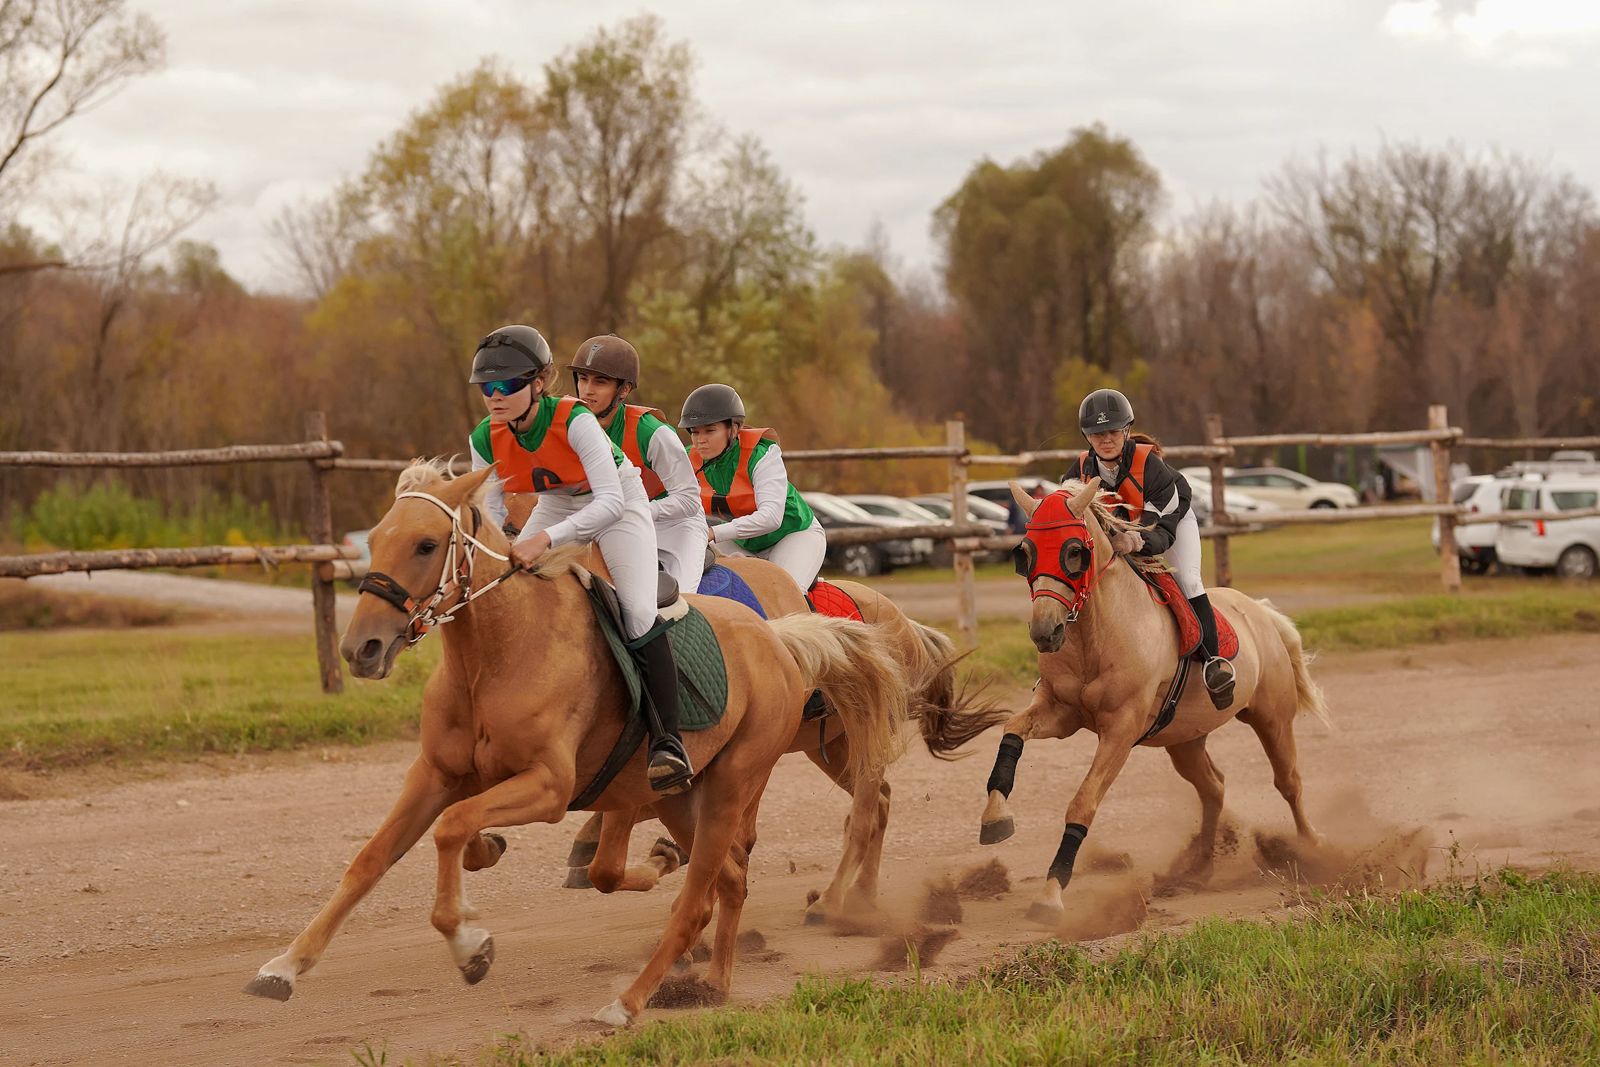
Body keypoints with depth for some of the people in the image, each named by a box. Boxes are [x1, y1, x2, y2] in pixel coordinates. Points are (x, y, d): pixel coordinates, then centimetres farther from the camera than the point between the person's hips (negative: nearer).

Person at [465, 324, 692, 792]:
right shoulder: (486, 439, -19)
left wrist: (546, 540, -52)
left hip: (617, 505, -5)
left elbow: (610, 501, -42)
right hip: (556, 506, 5)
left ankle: (667, 741, -19)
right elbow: (490, 510, -8)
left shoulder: (575, 421, -35)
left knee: (638, 613, -23)